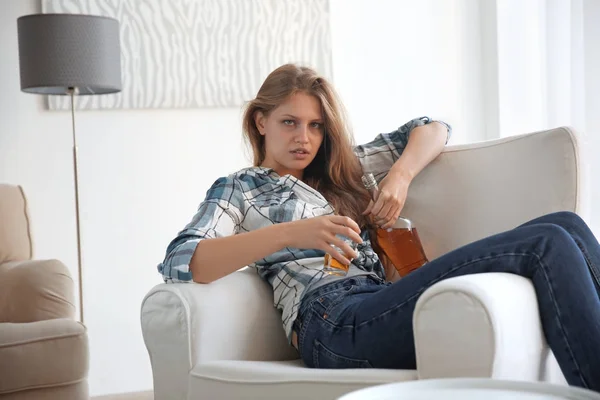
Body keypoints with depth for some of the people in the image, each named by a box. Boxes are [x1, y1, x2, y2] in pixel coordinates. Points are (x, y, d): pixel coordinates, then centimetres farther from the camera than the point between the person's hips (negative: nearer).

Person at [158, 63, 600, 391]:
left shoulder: (342, 169, 32)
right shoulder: (239, 188, 15)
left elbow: (433, 129, 35)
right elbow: (178, 262, -5)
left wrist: (399, 177, 12)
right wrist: (290, 233, -18)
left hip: (385, 307, 7)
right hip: (336, 320, -7)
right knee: (550, 244, -20)